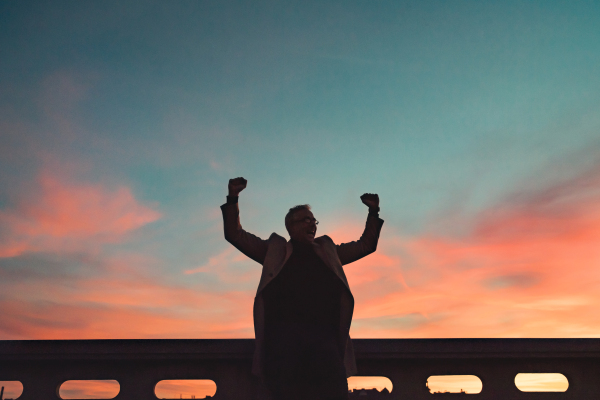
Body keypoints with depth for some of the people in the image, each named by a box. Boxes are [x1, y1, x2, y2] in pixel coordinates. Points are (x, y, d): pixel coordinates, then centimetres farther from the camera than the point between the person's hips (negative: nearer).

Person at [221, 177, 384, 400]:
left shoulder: (328, 250, 28)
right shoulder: (275, 250, 22)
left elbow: (366, 245, 35)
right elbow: (235, 235, 22)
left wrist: (373, 212, 24)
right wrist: (233, 198, 11)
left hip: (323, 335, 2)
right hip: (284, 333, -1)